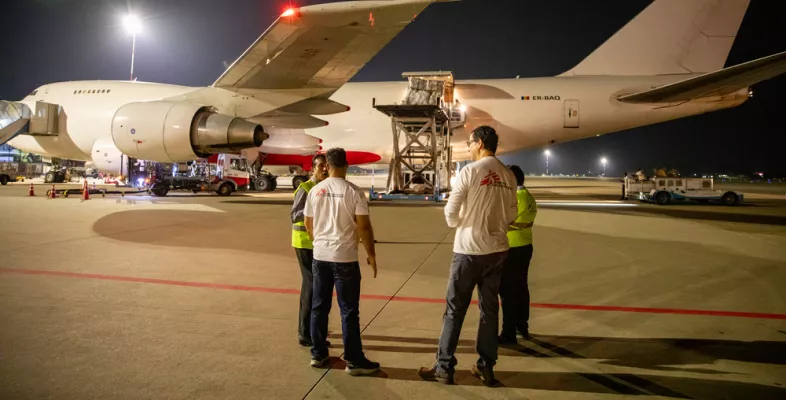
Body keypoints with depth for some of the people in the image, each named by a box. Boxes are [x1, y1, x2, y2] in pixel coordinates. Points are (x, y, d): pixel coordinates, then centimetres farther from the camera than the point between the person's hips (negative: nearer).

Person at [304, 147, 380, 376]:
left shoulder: (315, 191, 4)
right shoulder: (354, 192, -10)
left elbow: (309, 225, 11)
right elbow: (364, 226, -11)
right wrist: (371, 254, 0)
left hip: (319, 256, 5)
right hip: (345, 257, -4)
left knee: (319, 307, 14)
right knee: (349, 311, 2)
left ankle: (318, 354, 22)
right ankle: (354, 361, 8)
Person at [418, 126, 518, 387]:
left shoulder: (470, 171, -13)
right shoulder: (508, 176, 4)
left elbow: (451, 211, -11)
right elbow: (511, 214, 9)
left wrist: (457, 224, 9)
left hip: (469, 250, -5)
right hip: (498, 250, 5)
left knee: (455, 309, 4)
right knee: (489, 308, 13)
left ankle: (444, 367, 11)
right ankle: (486, 367, 19)